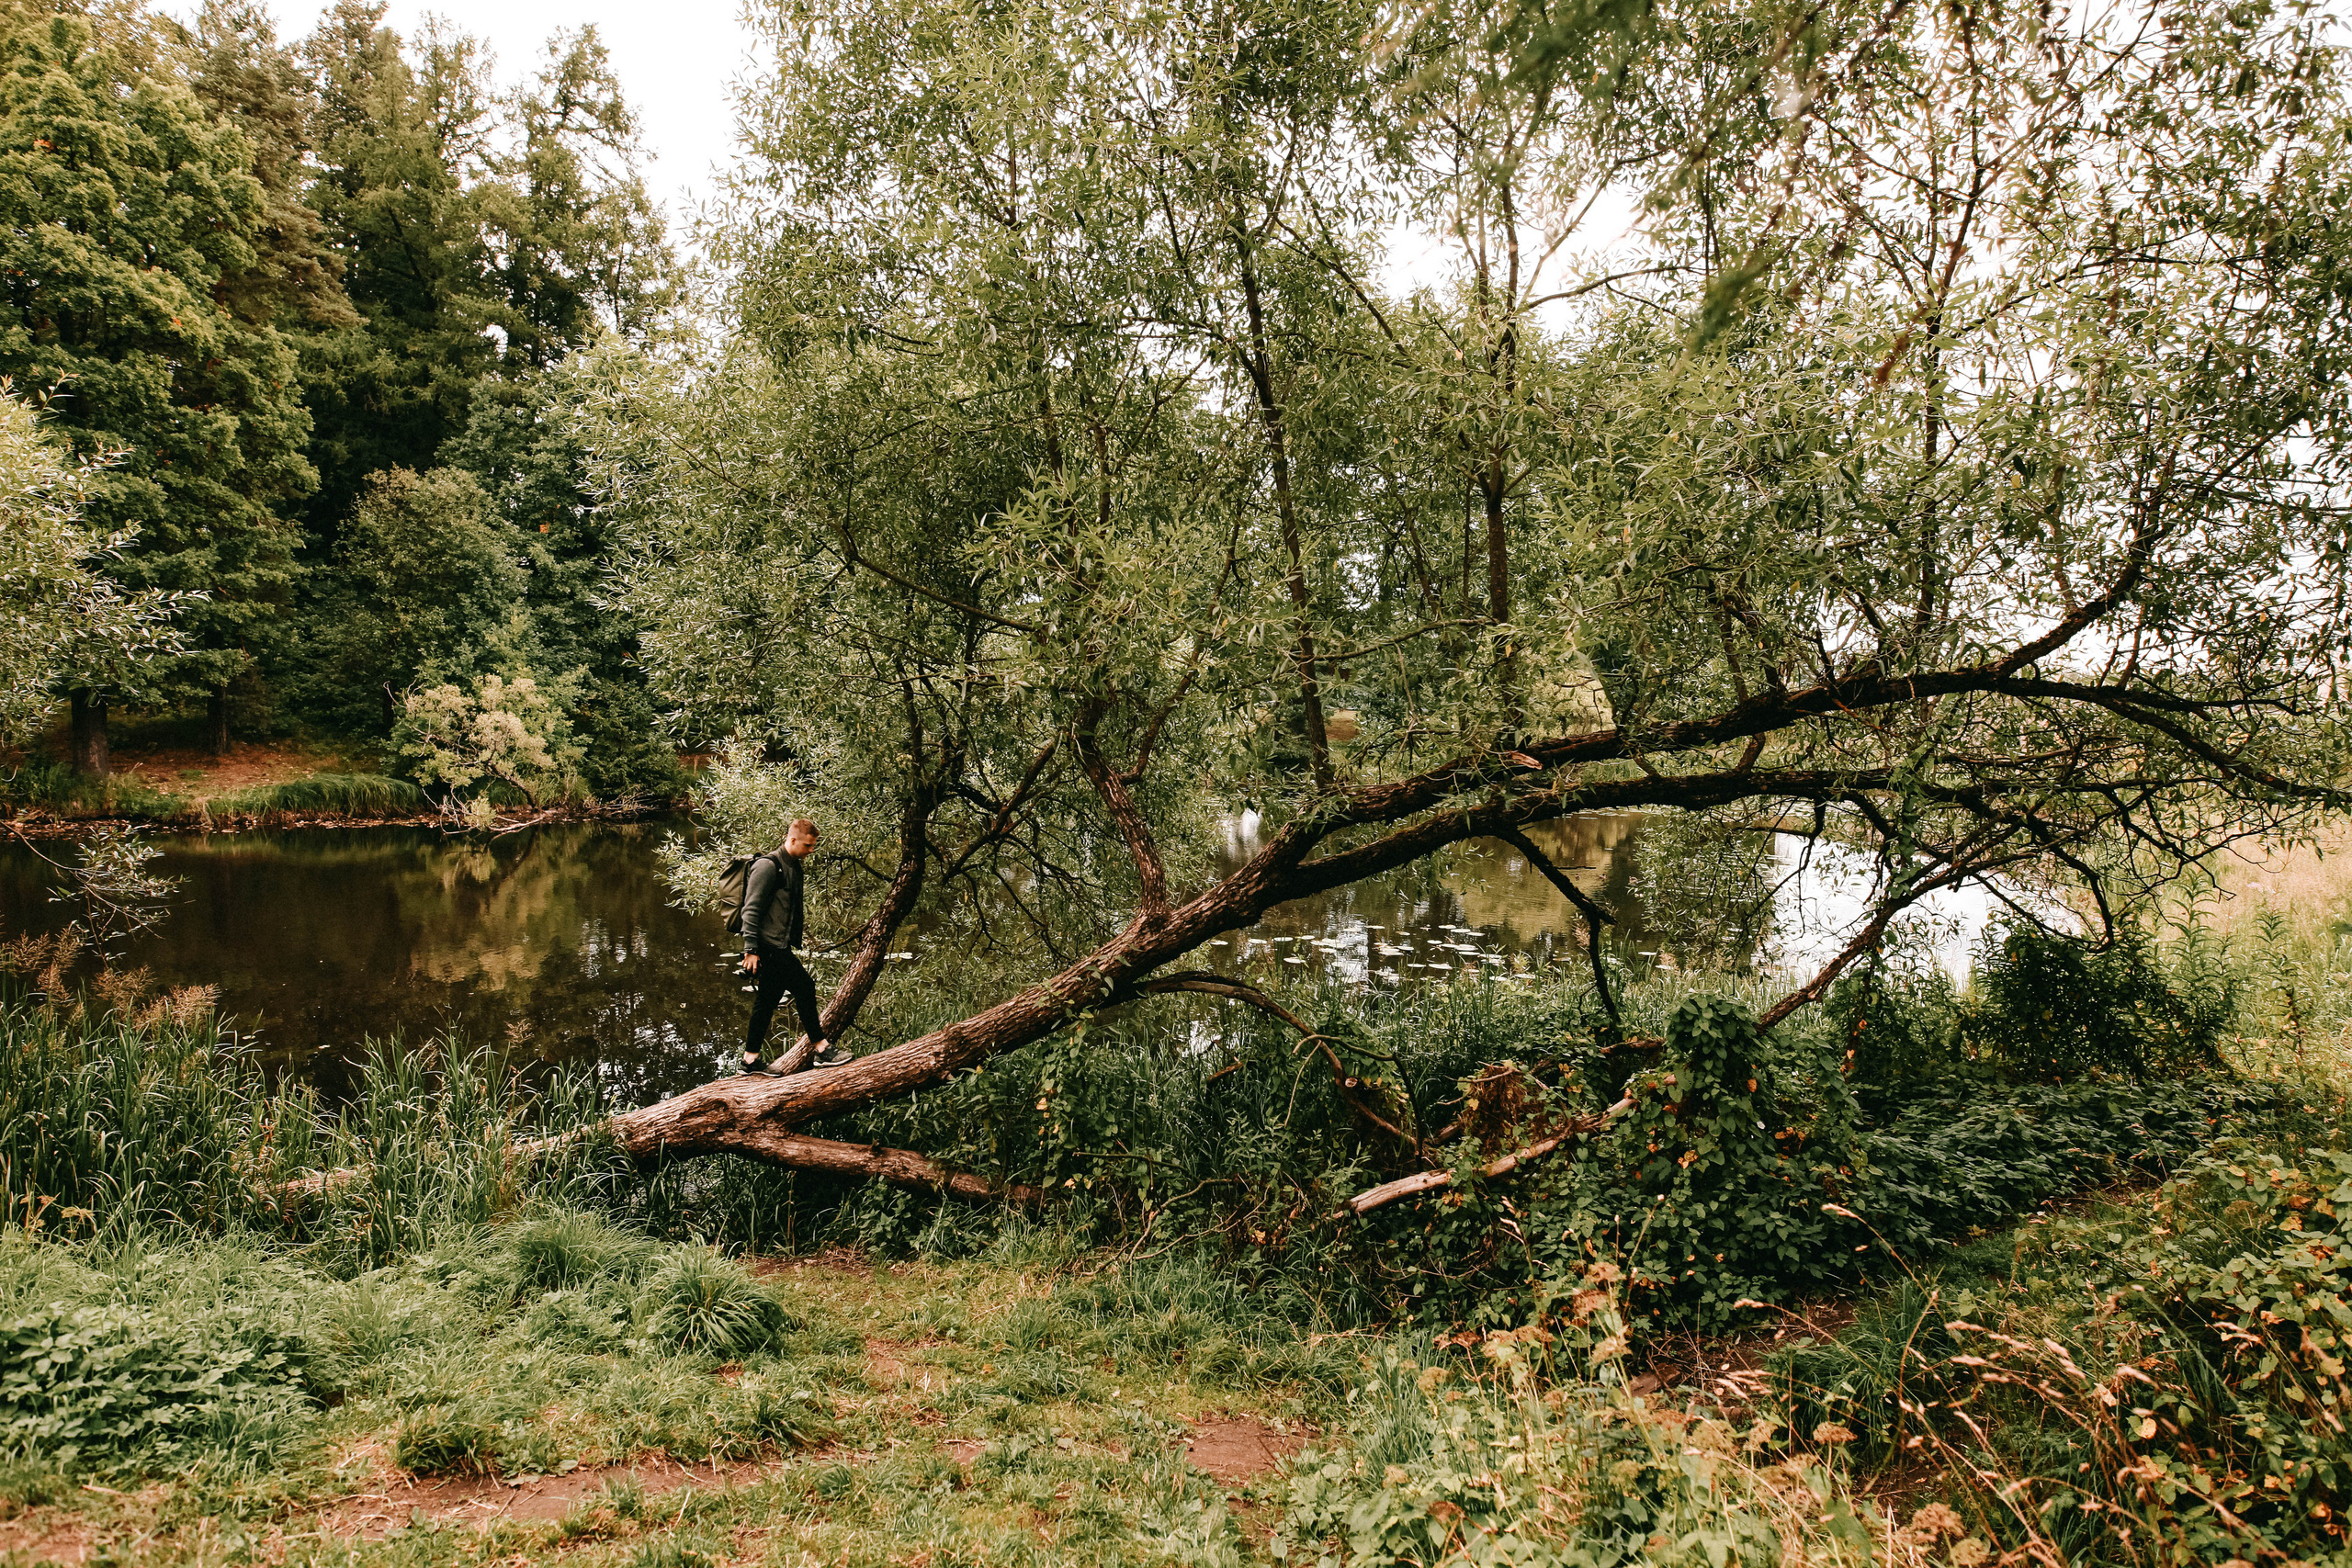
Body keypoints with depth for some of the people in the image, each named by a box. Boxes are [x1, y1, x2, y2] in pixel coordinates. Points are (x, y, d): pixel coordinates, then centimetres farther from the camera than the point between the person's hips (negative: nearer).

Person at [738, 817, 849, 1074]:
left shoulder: (793, 867, 16)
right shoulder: (768, 866, -13)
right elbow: (751, 909, -16)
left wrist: (792, 944, 25)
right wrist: (751, 949, -19)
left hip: (779, 948, 10)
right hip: (768, 949, -10)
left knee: (766, 1002, 11)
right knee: (804, 989, -8)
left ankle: (751, 1059, 17)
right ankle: (822, 1049, -2)